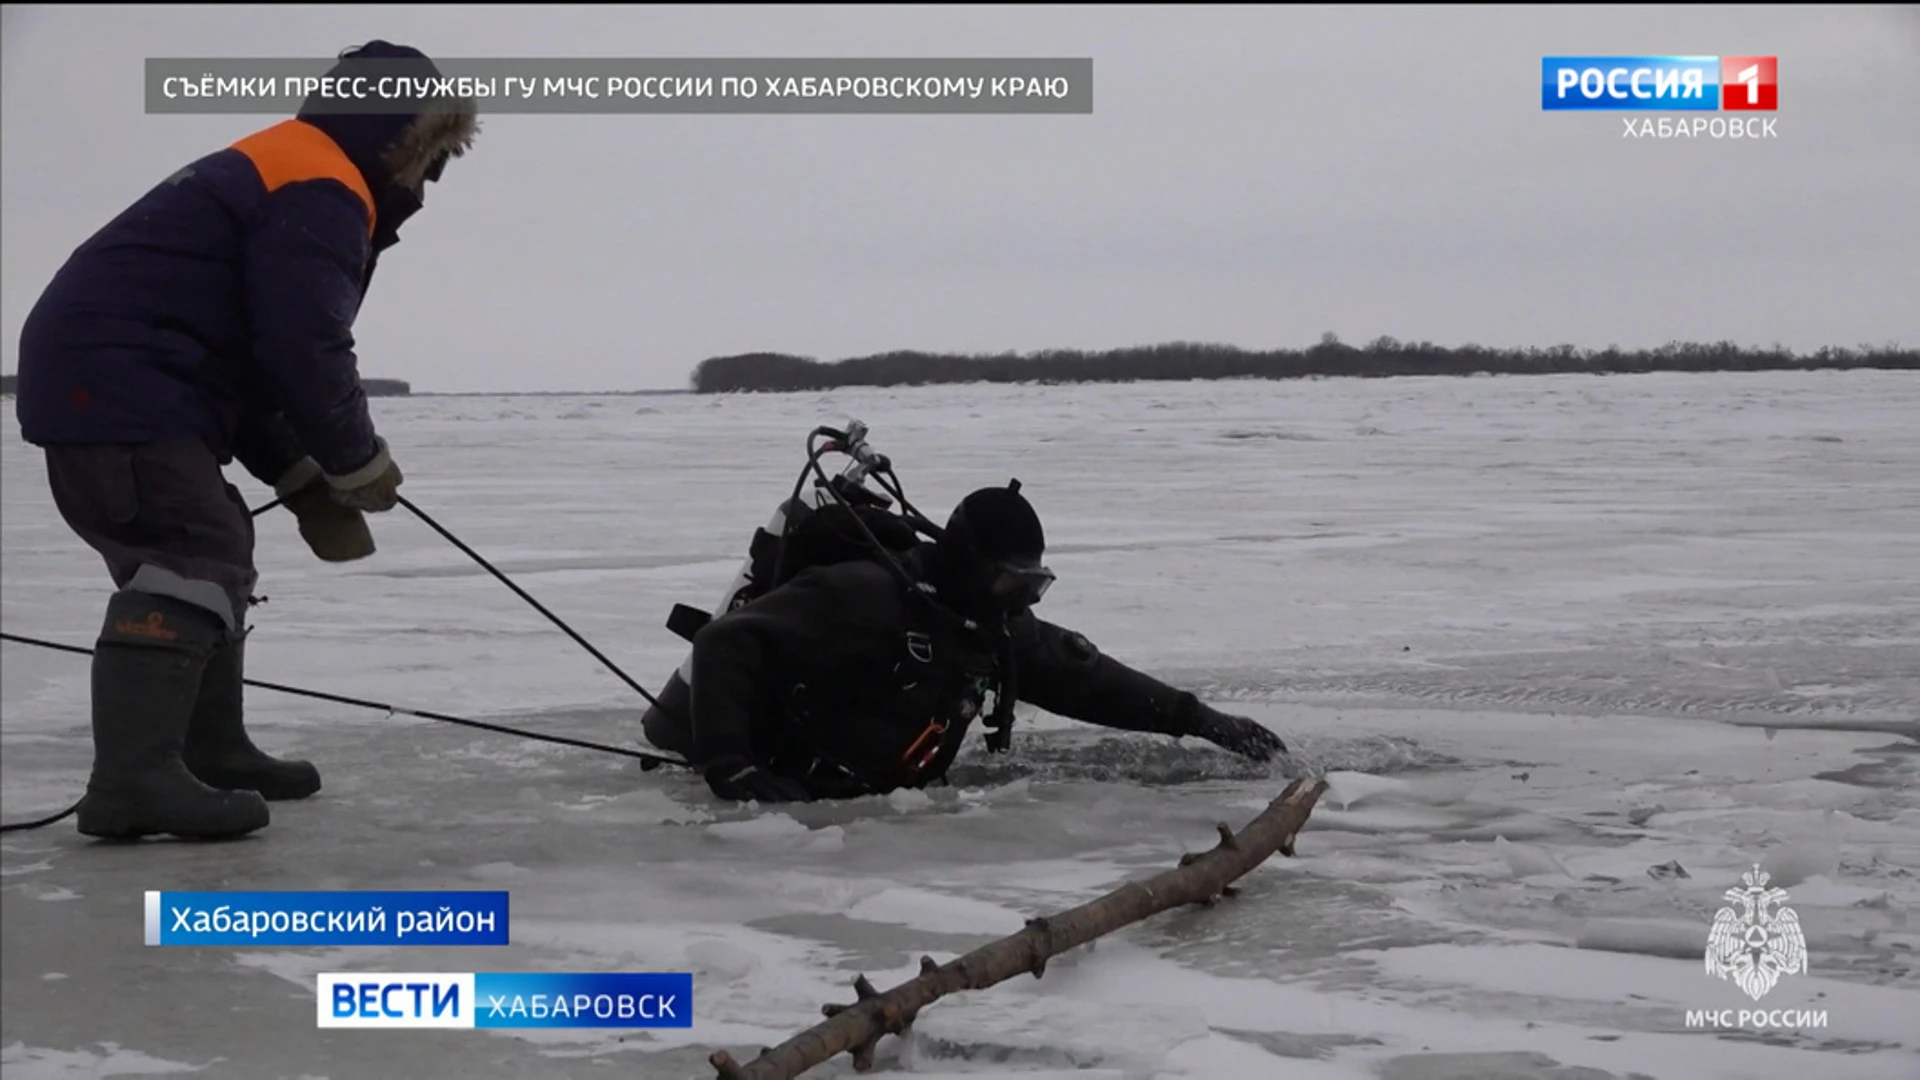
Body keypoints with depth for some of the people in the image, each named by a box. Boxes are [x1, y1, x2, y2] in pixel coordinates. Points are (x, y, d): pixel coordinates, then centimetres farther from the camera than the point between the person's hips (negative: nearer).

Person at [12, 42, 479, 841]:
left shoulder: (283, 183, 25)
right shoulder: (320, 191, -10)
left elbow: (252, 353, 24)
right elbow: (302, 348, -19)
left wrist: (302, 477, 15)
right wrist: (358, 461, -4)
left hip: (96, 381, 11)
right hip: (118, 384, -11)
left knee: (211, 555, 18)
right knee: (194, 554, -18)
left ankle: (208, 752, 22)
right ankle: (133, 775, -27)